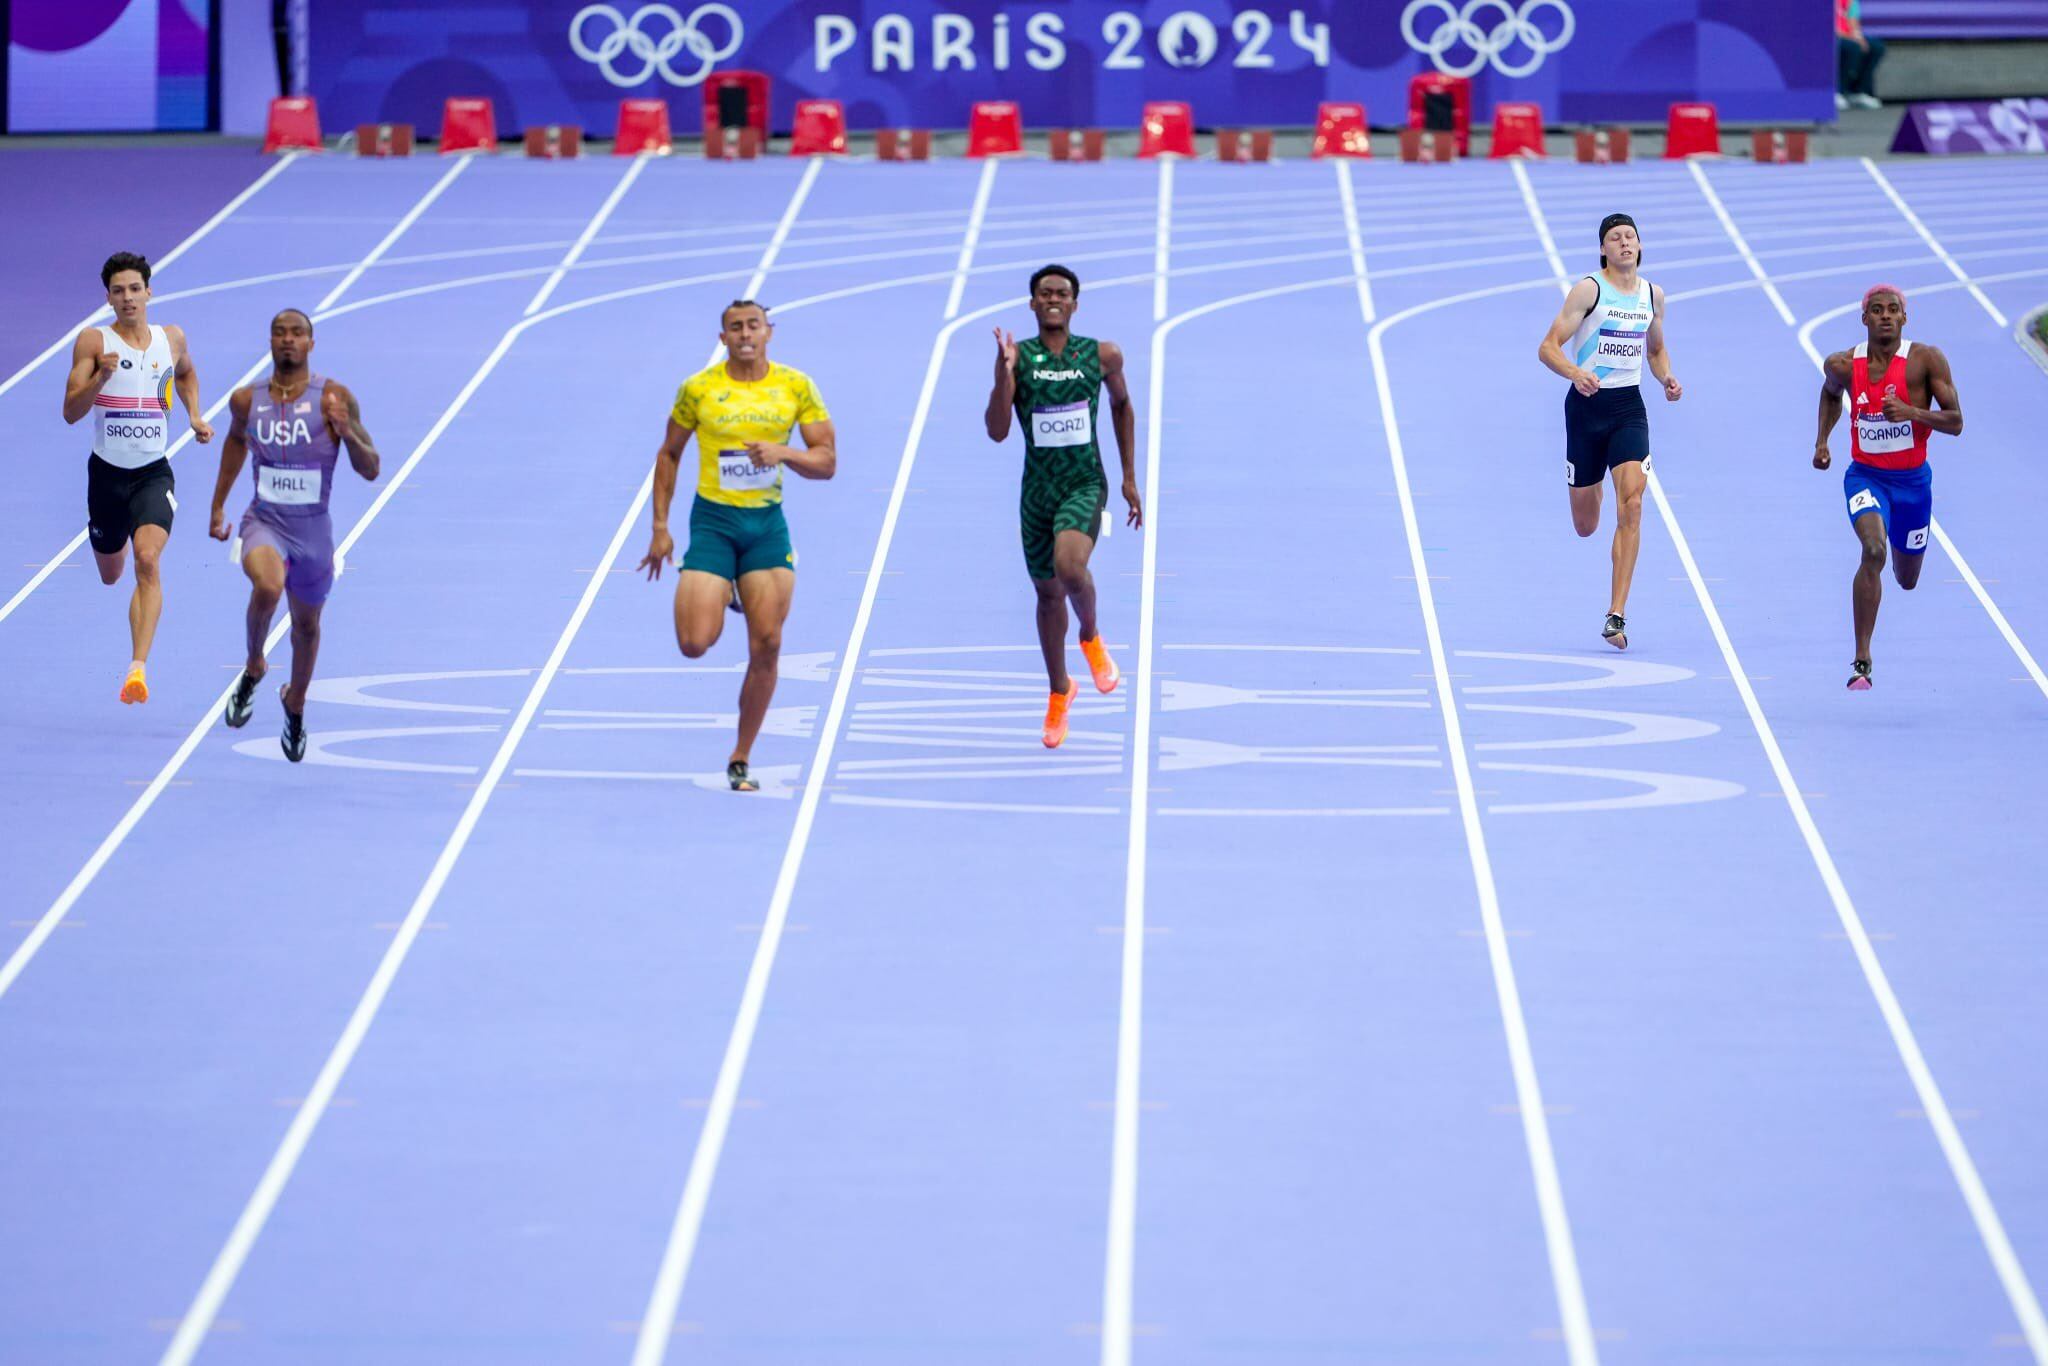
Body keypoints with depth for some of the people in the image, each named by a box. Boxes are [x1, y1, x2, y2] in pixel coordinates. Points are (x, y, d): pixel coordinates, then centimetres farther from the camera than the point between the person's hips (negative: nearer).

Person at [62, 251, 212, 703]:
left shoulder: (171, 338, 2)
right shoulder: (93, 341, -8)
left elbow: (186, 373, 27)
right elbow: (71, 412, -14)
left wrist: (195, 416, 11)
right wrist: (100, 378, -30)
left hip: (153, 473, 0)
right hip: (107, 471, 0)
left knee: (148, 561, -24)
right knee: (110, 575, 18)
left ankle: (138, 667, -30)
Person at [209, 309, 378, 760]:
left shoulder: (333, 397, -11)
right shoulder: (246, 400, -2)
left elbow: (371, 470, -9)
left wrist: (348, 432, -28)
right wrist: (218, 506, 22)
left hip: (313, 531, 1)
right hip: (264, 523, -1)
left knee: (307, 625, 17)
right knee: (268, 587, -33)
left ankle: (295, 702, 47)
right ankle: (253, 667, -5)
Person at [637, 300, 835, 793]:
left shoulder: (796, 386, 0)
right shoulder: (698, 388, -2)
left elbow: (827, 461, 1)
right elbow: (669, 454, 9)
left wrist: (784, 453, -19)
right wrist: (660, 527, 4)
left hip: (768, 524, 1)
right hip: (713, 520, -1)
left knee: (767, 646, -6)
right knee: (694, 644, -13)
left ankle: (741, 760, 10)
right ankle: (719, 597, 25)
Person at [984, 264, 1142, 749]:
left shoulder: (1102, 357, -2)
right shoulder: (1019, 356, -5)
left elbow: (1121, 405, 17)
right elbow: (997, 431, -11)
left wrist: (1130, 477, 15)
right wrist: (1005, 373, -25)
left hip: (1085, 485, -2)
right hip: (1038, 489, 2)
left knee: (1070, 567, -29)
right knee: (1048, 592, 12)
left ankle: (1091, 638, 3)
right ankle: (1059, 691, 33)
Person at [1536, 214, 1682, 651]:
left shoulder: (1653, 295, 7)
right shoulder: (1589, 290, -8)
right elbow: (1548, 347, -11)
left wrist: (1667, 378, 3)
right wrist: (1575, 373, -31)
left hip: (1629, 406, 3)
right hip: (1587, 403, -3)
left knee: (1631, 507, -17)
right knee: (1584, 527, 6)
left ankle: (1616, 616, -17)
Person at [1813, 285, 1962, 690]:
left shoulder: (1926, 359, -13)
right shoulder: (1843, 365, -6)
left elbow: (1955, 422, -12)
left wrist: (1911, 412, -28)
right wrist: (1822, 440, 9)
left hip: (1913, 479, 1)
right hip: (1865, 476, -1)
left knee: (1907, 580, 18)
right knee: (1873, 549, -30)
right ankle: (1862, 661, -27)